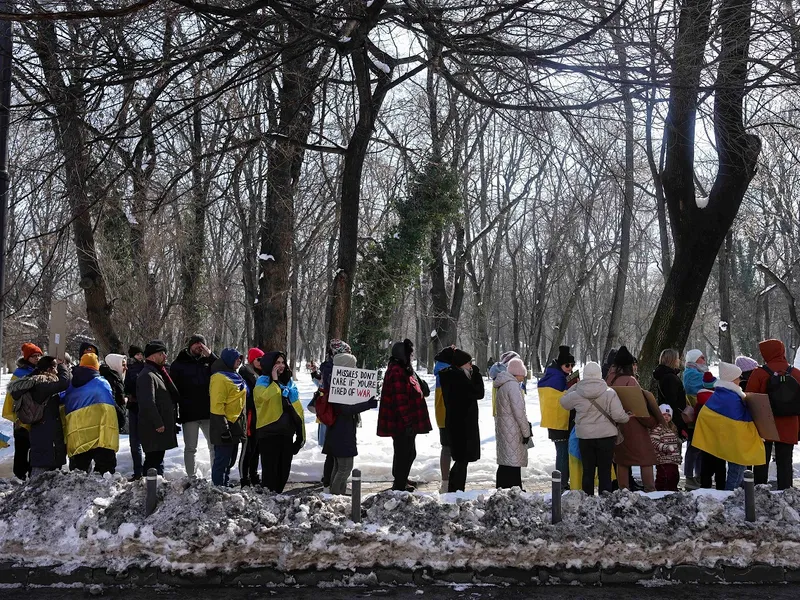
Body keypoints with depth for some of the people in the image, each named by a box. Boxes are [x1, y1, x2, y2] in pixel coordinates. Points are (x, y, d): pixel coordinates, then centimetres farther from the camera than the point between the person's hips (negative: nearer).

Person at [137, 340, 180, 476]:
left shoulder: (157, 373, 18)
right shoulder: (147, 375, -15)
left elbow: (173, 396, 25)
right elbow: (148, 403, -24)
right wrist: (158, 423, -22)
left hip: (162, 426, 10)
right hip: (154, 429, -10)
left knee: (157, 459, 16)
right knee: (153, 459, -8)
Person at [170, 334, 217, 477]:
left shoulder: (208, 361, 12)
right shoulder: (179, 364, 5)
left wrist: (210, 355, -9)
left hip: (209, 412, 2)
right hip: (189, 413, -2)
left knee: (215, 445, 4)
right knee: (190, 448, 6)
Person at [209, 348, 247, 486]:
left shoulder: (234, 376, 16)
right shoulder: (219, 378, -15)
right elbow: (217, 405, -20)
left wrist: (242, 426, 23)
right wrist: (223, 429, -23)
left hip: (235, 426, 10)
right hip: (225, 428, -10)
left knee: (229, 460, 16)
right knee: (222, 460, -3)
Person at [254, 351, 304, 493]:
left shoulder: (289, 382, 16)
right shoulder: (263, 381, -3)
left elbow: (297, 406, 16)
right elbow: (262, 396, -28)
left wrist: (301, 431, 12)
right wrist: (274, 380, -17)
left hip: (287, 431, 6)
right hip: (269, 431, -6)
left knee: (284, 467, 12)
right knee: (270, 467, -5)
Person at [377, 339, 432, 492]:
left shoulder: (404, 370, 16)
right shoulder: (397, 372, -18)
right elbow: (400, 399, -23)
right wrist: (408, 421, -22)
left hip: (406, 422, 11)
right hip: (401, 423, -11)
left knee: (408, 453, 19)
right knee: (404, 453, -2)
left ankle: (400, 482, 32)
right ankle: (399, 485, 7)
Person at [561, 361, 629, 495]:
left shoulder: (576, 394, -7)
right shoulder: (610, 393, -11)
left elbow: (564, 402, 13)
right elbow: (618, 415, -13)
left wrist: (575, 386, 19)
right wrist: (627, 418, 9)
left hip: (585, 438, 1)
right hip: (606, 436, -1)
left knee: (587, 471, 11)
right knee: (605, 471, 7)